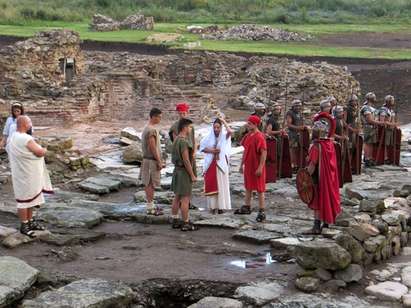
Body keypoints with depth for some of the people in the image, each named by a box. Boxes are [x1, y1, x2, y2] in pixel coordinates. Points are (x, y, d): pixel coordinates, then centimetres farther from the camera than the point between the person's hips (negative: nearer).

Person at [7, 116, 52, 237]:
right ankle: (24, 226, 6)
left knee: (30, 198, 18)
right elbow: (40, 152, -25)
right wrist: (44, 150, -1)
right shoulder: (26, 139, -23)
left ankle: (30, 221, 28)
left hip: (26, 173, 10)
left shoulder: (13, 137, 8)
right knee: (24, 199, -2)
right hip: (26, 175, -10)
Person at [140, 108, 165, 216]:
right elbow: (153, 148, -21)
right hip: (152, 160, -10)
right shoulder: (152, 130, -19)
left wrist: (160, 161, 22)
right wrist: (159, 162, -16)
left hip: (147, 159, 10)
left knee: (148, 183, 14)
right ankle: (150, 207, 0)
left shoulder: (148, 128, 14)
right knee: (151, 184, -5)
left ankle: (150, 205, 22)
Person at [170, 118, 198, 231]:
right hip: (184, 172, -10)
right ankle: (186, 224, -1)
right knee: (185, 199, -5)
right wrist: (192, 175, -17)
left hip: (177, 170, 10)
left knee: (177, 198, 13)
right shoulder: (183, 141, -20)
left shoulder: (176, 140, 11)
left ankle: (175, 221, 19)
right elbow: (186, 160, -22)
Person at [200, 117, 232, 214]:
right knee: (211, 185, 3)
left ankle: (221, 206, 6)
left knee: (221, 185, 1)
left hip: (221, 164, -2)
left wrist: (224, 122, -12)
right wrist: (211, 150, -10)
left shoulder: (224, 136, -2)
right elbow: (202, 147, 5)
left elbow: (230, 131, -23)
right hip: (210, 164, 2)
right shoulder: (209, 137, 4)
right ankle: (213, 206, 10)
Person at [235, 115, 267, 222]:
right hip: (248, 166, 8)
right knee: (248, 187, 18)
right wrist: (242, 164, 17)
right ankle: (247, 207, 31)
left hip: (257, 167, -8)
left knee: (259, 189, -1)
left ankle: (261, 212, 6)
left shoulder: (259, 137, -18)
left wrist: (260, 167, -24)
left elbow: (264, 153, -21)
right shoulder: (248, 136, 8)